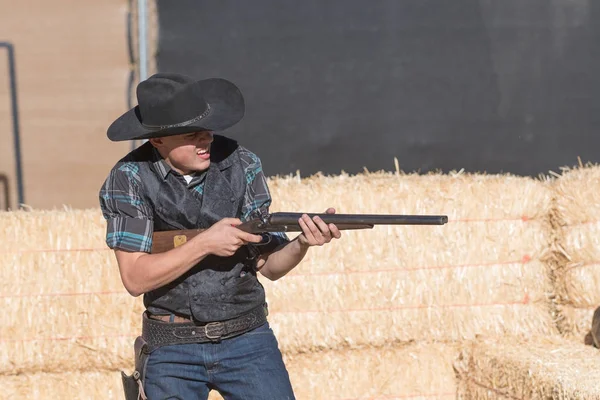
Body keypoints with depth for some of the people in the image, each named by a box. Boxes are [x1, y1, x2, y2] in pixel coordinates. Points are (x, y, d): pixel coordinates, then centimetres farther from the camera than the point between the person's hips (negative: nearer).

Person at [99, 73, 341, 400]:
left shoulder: (240, 165, -5)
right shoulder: (129, 180, -10)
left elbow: (269, 265, -1)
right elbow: (135, 278, -14)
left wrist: (302, 243, -22)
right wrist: (204, 243, -23)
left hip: (248, 339, 1)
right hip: (172, 351, -1)